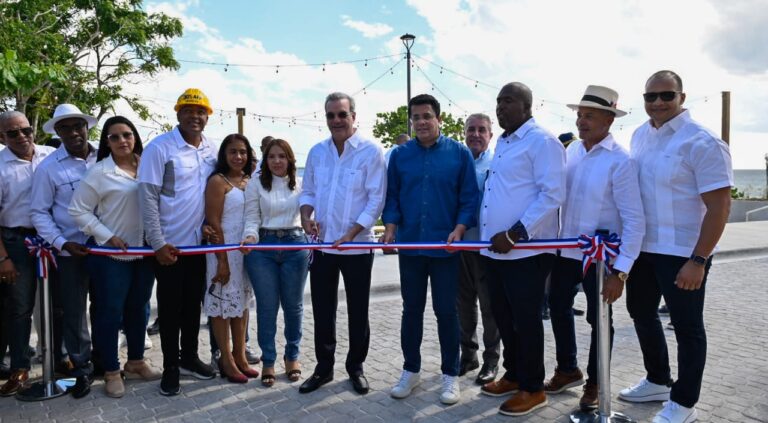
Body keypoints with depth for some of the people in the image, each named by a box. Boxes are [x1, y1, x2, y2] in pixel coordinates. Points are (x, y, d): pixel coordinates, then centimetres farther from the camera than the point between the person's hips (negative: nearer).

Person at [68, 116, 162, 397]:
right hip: (111, 254, -4)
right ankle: (111, 371, 17)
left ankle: (136, 361, 31)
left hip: (144, 251, 4)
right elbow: (78, 210, -8)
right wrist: (107, 236, -14)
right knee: (110, 312, 4)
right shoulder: (99, 172, -8)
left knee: (138, 308, 15)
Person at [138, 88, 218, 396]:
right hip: (169, 244, -5)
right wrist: (157, 242, -15)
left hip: (200, 242, 5)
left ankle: (189, 357, 32)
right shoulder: (159, 147, -12)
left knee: (193, 303, 16)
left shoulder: (212, 149, 4)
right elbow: (147, 197, -13)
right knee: (170, 306, 6)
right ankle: (171, 367, 21)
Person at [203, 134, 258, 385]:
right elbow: (213, 223, -14)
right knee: (223, 303, 3)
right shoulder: (218, 181, -9)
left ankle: (239, 356, 25)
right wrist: (222, 260, -16)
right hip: (224, 250, -7)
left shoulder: (250, 181, 10)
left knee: (242, 302, 13)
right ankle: (226, 361, 15)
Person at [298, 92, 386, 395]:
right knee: (322, 310, 12)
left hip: (357, 246, -4)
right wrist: (306, 216, -7)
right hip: (322, 244, 4)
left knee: (357, 311, 9)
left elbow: (376, 199, -11)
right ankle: (324, 367, 27)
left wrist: (351, 233, -19)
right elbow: (308, 191, 14)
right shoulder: (317, 152, 7)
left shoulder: (371, 151, -8)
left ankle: (356, 367, 26)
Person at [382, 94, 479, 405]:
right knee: (411, 309, 11)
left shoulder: (459, 153, 0)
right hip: (409, 246, 2)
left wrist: (458, 230, -15)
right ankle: (410, 370, 26)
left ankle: (451, 376, 19)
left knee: (446, 311, 5)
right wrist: (390, 227, -8)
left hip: (445, 247, -2)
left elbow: (469, 198, -1)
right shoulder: (400, 155, 5)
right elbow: (391, 196, 7)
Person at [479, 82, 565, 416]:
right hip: (495, 250, 8)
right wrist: (489, 237, 16)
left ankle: (532, 389, 17)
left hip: (526, 251, -8)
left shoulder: (542, 141, -10)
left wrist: (514, 234, -21)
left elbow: (552, 194, -18)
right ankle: (513, 376, 32)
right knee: (504, 318, 16)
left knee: (526, 320, 2)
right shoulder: (502, 143, 18)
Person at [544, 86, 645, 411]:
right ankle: (567, 370, 39)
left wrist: (620, 271, -22)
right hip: (565, 251, 6)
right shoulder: (571, 150, 2)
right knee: (558, 308, 18)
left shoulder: (621, 161, -17)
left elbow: (634, 221, -18)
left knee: (598, 320, 9)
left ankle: (595, 384, 30)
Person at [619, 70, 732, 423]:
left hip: (682, 254, -8)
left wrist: (698, 260, -22)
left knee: (686, 327, 5)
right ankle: (658, 381, 39)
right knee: (641, 312, 19)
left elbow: (719, 206, -18)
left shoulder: (701, 143, -16)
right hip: (643, 247, 8)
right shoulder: (640, 135, 7)